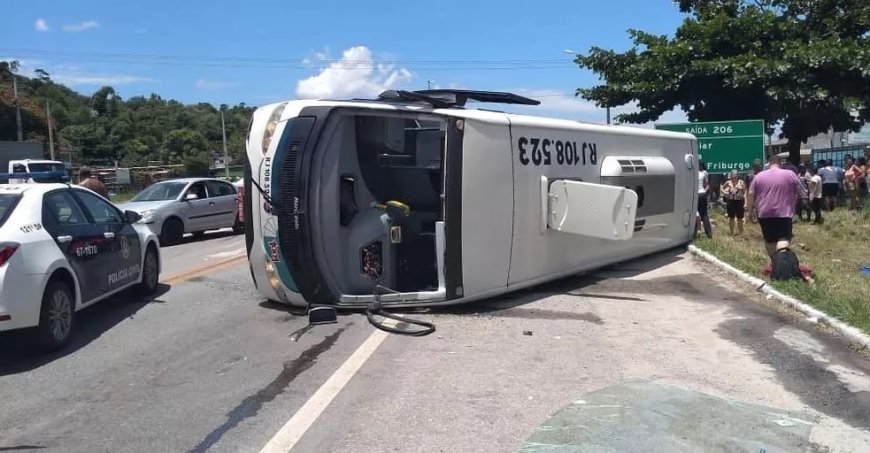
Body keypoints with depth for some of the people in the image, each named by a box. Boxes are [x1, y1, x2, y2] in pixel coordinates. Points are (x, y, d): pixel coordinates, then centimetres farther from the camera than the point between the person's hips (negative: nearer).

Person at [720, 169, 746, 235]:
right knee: (731, 218, 7)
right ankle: (732, 233, 16)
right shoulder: (728, 182, 2)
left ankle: (740, 232, 15)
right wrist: (724, 192, -1)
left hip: (739, 202, -1)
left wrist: (745, 203, -11)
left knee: (740, 218, 5)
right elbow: (722, 188, 19)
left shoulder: (741, 182, -2)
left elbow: (745, 192, -4)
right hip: (730, 202, 1)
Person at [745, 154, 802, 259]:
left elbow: (751, 194, 4)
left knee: (769, 240, 13)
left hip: (764, 214, 2)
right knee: (783, 240, -5)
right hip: (783, 213, -2)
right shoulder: (790, 174, 3)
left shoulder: (759, 176, 7)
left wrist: (750, 210, 10)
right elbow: (798, 193, 9)